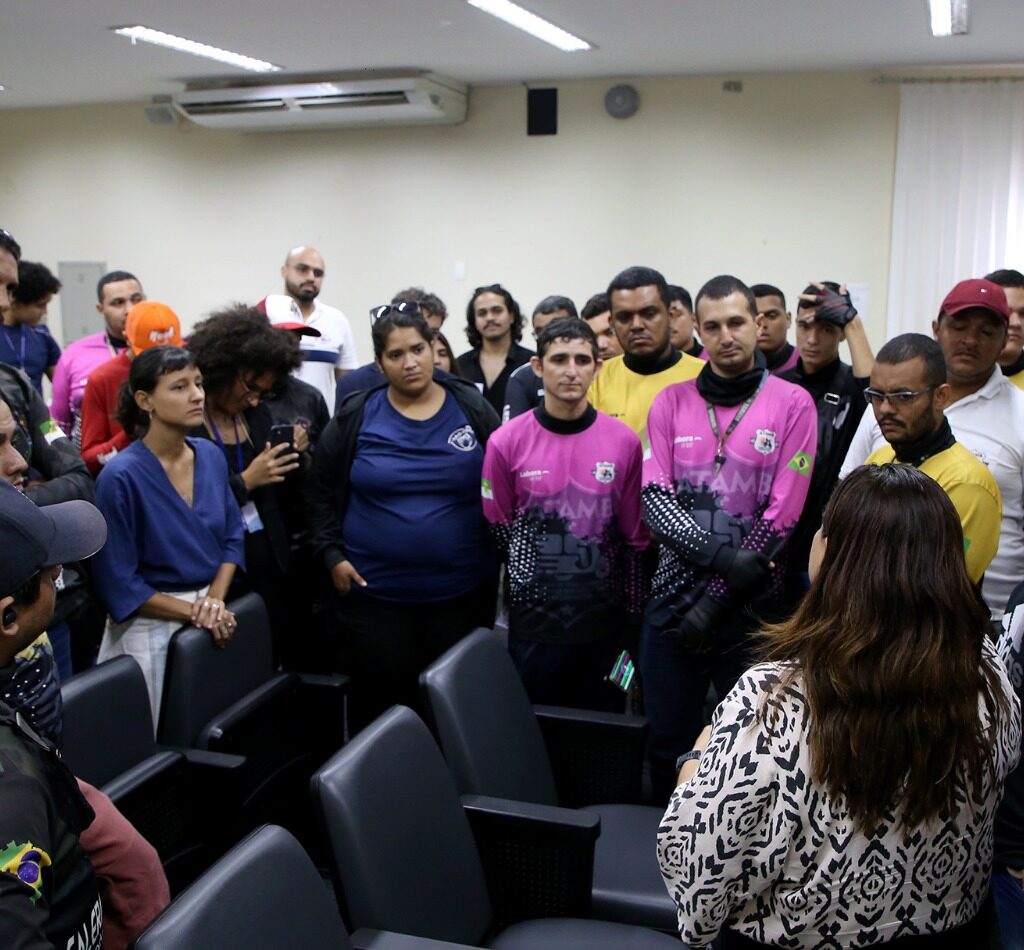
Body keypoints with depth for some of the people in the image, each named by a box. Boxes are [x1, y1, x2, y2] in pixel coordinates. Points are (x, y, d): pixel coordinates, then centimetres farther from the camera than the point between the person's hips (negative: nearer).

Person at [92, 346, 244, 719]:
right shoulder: (121, 476, -17)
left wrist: (215, 600, -9)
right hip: (153, 628, -5)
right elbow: (119, 584, -14)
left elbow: (233, 535, 6)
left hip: (214, 622, 6)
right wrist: (192, 611, -16)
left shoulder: (211, 456, 1)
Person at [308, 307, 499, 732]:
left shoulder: (472, 409, 1)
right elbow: (322, 492, 7)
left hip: (463, 591, 1)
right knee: (379, 702, 7)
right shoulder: (355, 416, 1)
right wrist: (333, 555, -2)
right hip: (373, 592, 0)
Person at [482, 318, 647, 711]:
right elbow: (496, 530, 3)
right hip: (533, 622, -1)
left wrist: (634, 616, 5)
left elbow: (635, 537, 3)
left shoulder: (624, 441, -2)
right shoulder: (507, 442, -6)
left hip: (604, 622, 1)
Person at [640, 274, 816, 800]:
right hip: (675, 593, 2)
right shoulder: (671, 402, 4)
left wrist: (719, 597, -12)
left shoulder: (792, 403, -4)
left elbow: (781, 516, -9)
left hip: (751, 602, -2)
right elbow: (655, 499, -4)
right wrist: (722, 554, -19)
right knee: (667, 738, 14)